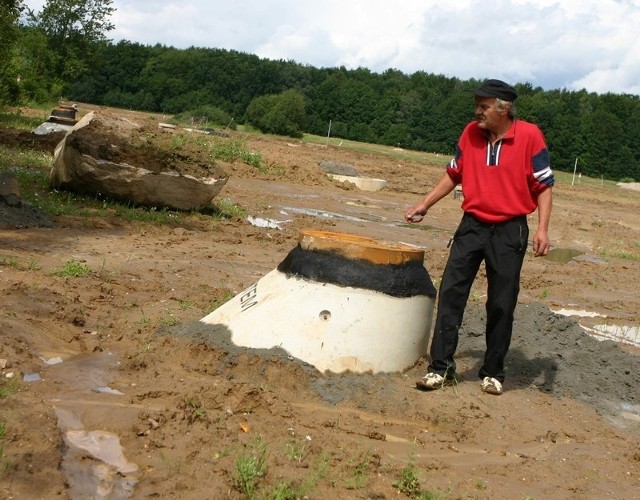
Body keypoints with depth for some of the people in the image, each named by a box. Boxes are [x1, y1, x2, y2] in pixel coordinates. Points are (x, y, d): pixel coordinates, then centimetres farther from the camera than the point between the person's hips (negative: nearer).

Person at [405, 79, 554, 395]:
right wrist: (424, 205, 13)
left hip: (510, 231, -3)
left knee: (501, 305, 4)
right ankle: (441, 366, 3)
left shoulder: (529, 135, -7)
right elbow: (453, 174, 16)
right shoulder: (471, 133, 3)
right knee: (451, 293, -4)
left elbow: (544, 185, -4)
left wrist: (542, 229, -13)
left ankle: (493, 372, 18)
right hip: (472, 226, 3)